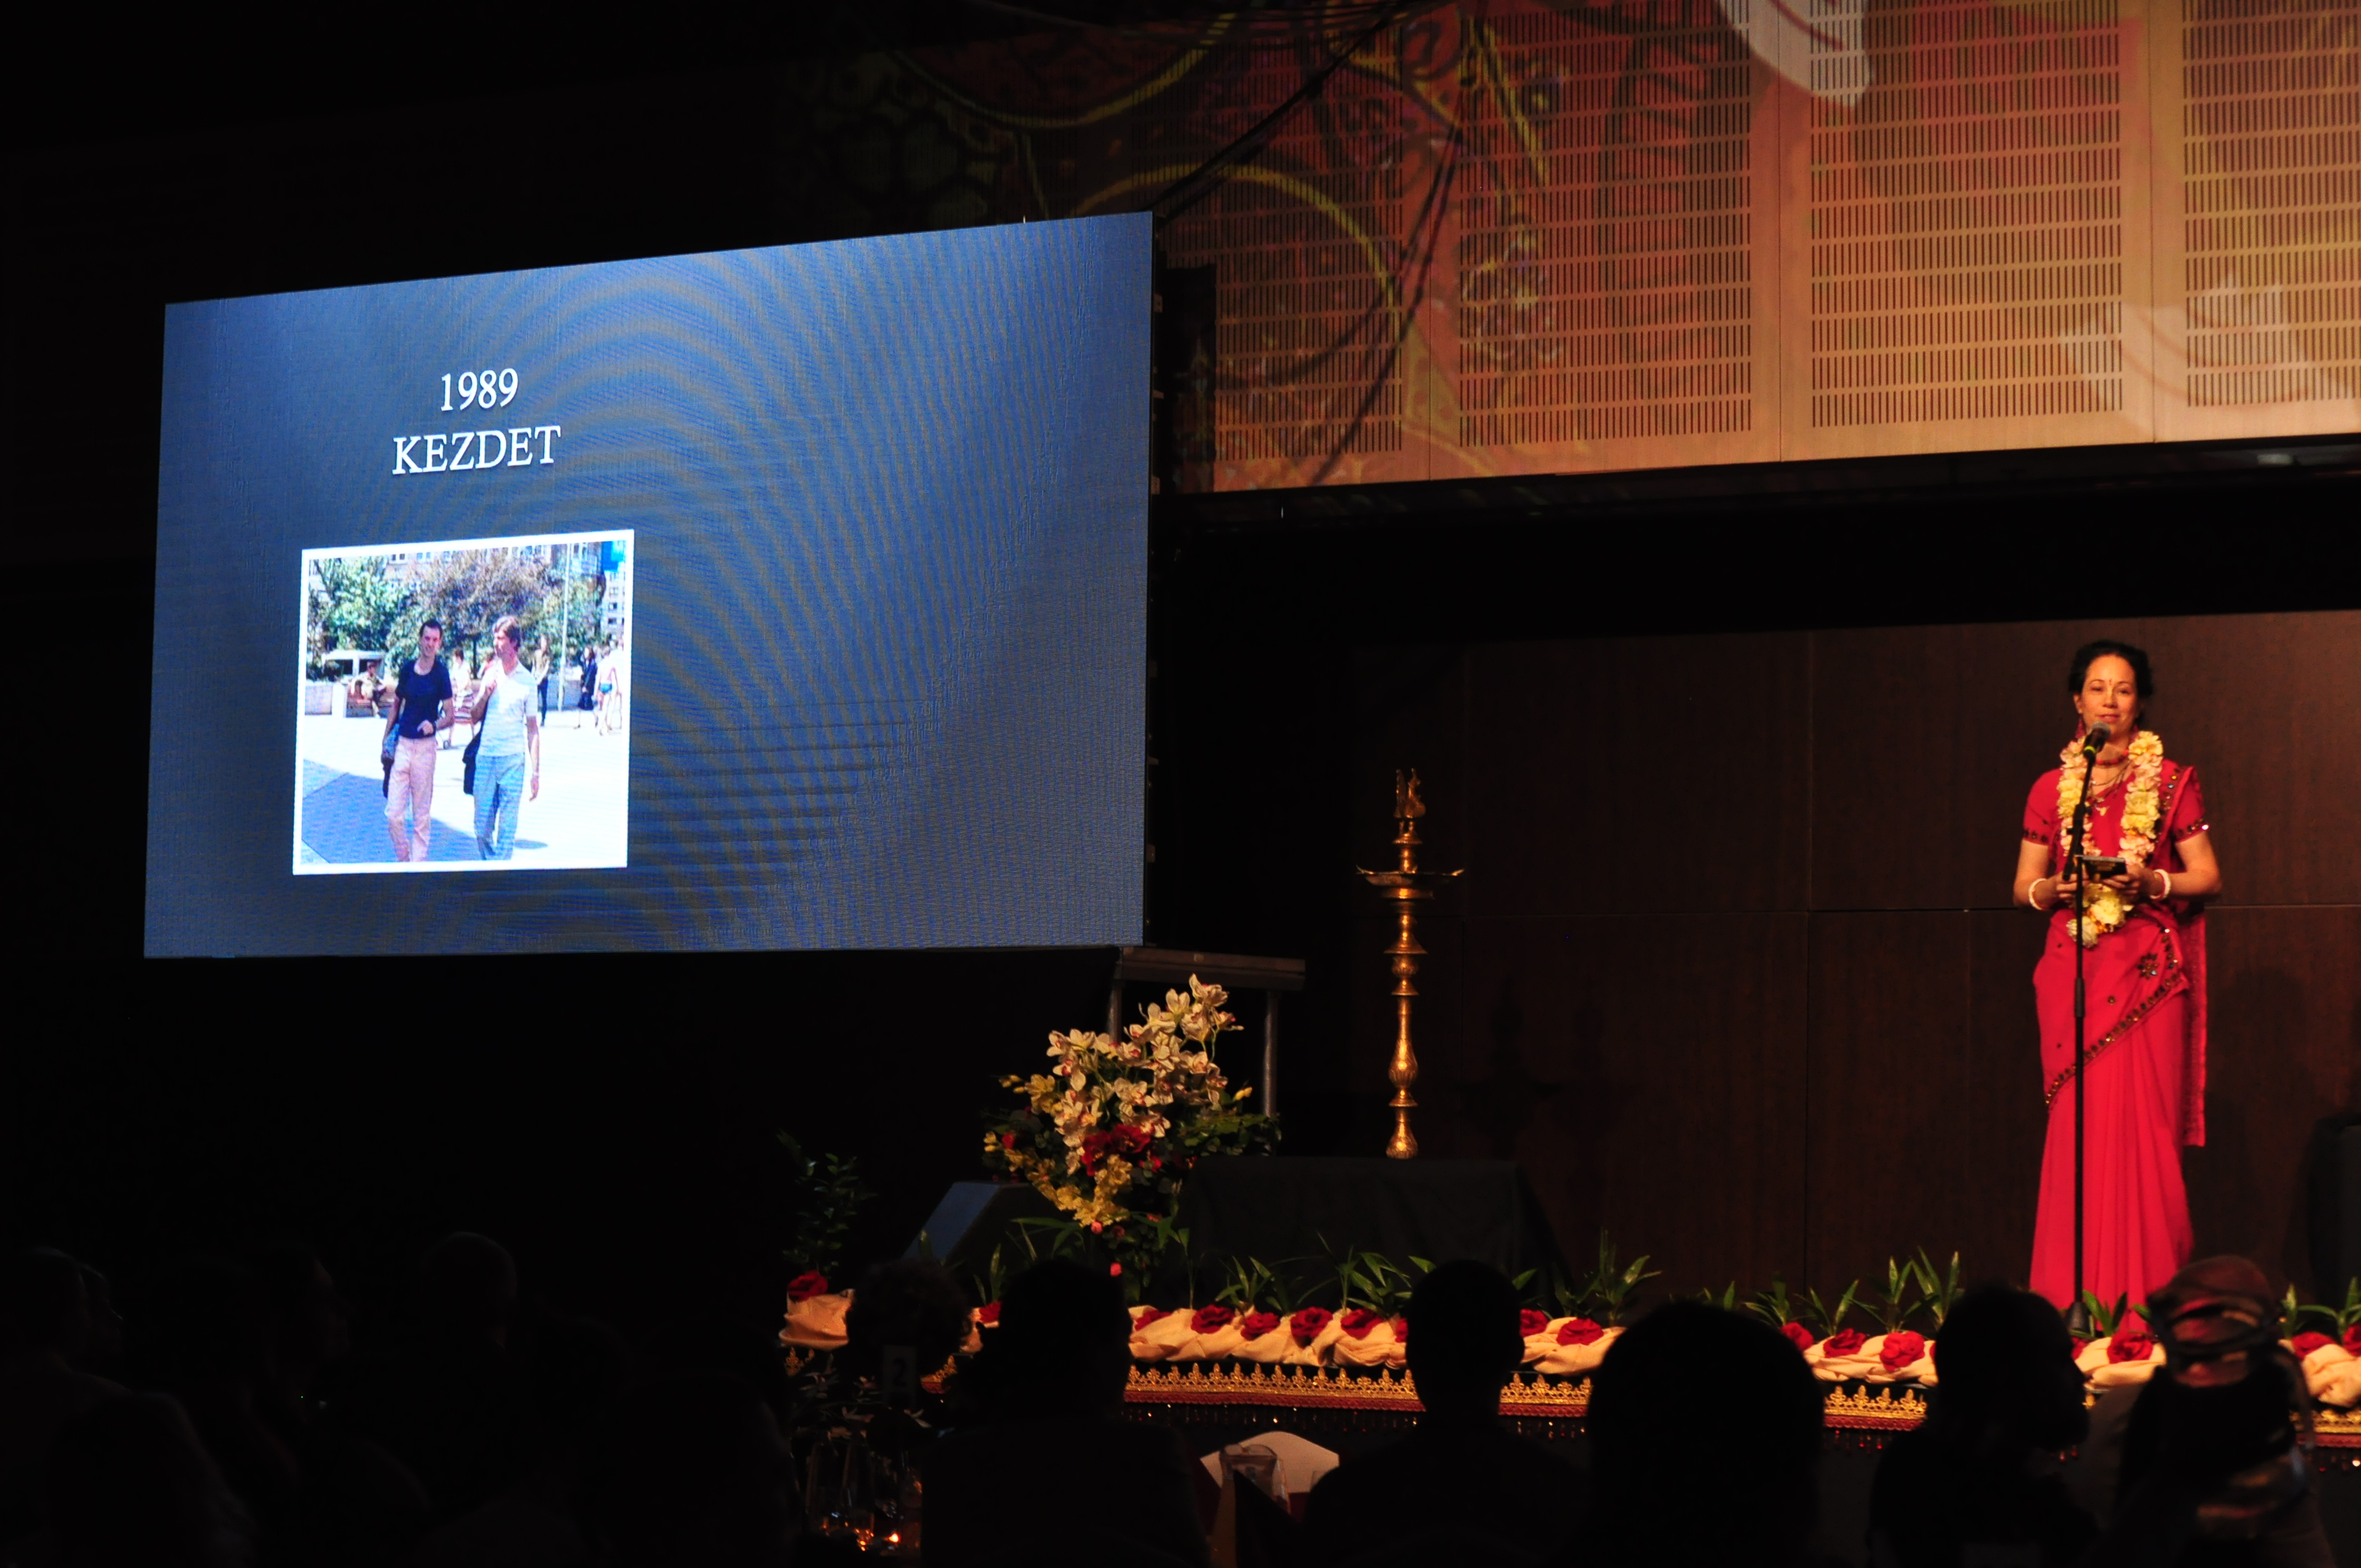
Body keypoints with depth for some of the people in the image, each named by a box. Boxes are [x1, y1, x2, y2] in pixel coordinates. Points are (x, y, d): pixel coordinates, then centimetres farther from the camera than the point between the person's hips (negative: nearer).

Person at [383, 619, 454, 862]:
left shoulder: (441, 674, -3)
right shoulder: (408, 668, 6)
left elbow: (449, 715, -2)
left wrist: (435, 725, -23)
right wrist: (386, 738, 16)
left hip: (425, 746, -3)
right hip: (401, 744, 3)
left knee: (422, 814, 3)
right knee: (393, 814, -2)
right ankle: (402, 860, 16)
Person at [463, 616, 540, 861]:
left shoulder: (526, 679, 2)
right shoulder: (490, 673, 11)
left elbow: (533, 728, 4)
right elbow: (475, 717, 16)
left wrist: (536, 771, 0)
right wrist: (485, 695, -4)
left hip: (513, 760, -3)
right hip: (486, 757, 3)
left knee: (507, 829, -3)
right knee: (482, 828, 5)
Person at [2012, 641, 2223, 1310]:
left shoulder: (2171, 780, 6)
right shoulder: (2050, 788, 12)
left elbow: (2207, 877, 5)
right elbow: (2024, 885, 14)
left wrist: (2150, 883, -13)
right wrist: (2056, 888, -7)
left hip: (2148, 972, -2)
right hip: (2073, 972, 2)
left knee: (2145, 1129, -7)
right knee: (2078, 1132, -4)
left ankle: (2149, 1300, -3)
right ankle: (2073, 1301, -2)